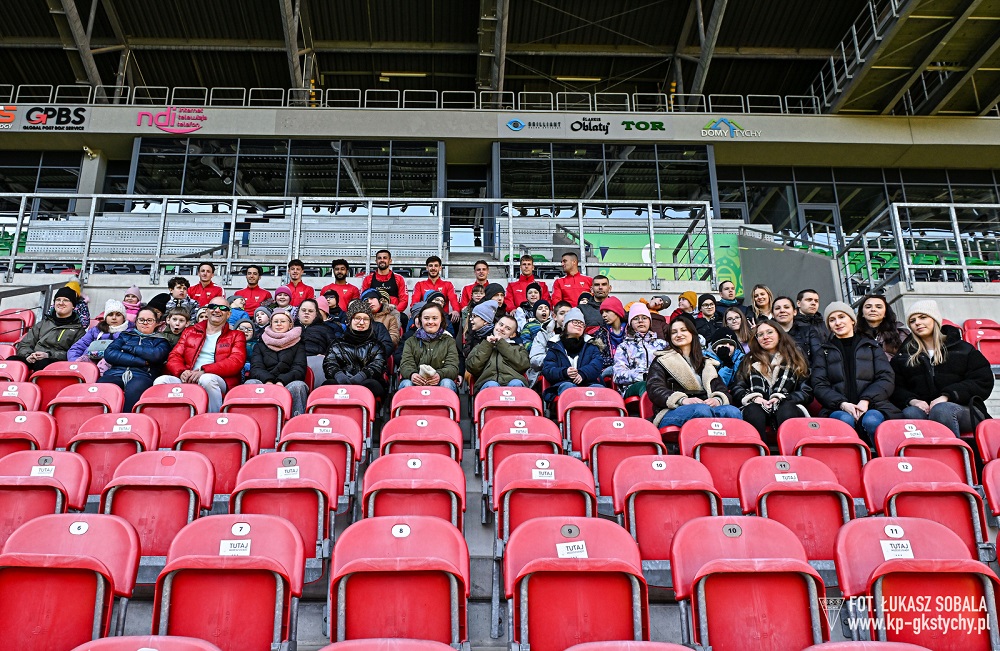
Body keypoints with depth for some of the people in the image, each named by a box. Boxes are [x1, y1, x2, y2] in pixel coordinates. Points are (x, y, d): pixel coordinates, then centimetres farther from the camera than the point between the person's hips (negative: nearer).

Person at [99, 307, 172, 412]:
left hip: (142, 377, -2)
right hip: (116, 374, 2)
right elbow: (109, 354, 10)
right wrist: (139, 361, 0)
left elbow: (156, 355, -1)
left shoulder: (160, 341, 25)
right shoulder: (125, 335, 30)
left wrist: (130, 348, 9)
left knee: (134, 389, -40)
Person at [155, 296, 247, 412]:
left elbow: (236, 362, -2)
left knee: (207, 379, -37)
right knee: (161, 381, -26)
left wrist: (203, 371, -15)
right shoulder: (190, 332, 26)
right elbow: (174, 356, 16)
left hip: (218, 380, -2)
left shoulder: (236, 336, 16)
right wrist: (182, 372, -10)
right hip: (187, 380, 3)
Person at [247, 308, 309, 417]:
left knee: (298, 385, -35)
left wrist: (282, 382, -17)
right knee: (250, 383, -30)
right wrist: (268, 381, -17)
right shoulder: (260, 345, 26)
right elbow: (255, 369, 9)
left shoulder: (298, 345, 22)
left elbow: (299, 370, 6)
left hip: (287, 384, -1)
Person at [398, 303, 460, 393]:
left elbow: (453, 367, 1)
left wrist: (440, 375, -25)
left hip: (439, 383, 0)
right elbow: (405, 364, 3)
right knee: (406, 384, -32)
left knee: (447, 383, -33)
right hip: (416, 383, 0)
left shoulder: (449, 341, 16)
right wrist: (412, 374, -25)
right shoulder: (411, 341, 19)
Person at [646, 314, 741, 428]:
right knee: (702, 410, -38)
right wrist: (682, 400, -19)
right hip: (672, 413, -3)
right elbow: (655, 390, 1)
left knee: (733, 411, -30)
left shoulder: (707, 363, 32)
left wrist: (718, 399, -7)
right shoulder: (662, 361, 18)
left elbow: (722, 389, 20)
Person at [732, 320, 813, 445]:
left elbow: (806, 392, 10)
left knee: (786, 409, -35)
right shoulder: (749, 361, 23)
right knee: (753, 410, -35)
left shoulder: (795, 360, 20)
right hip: (757, 408, 1)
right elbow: (737, 390, 13)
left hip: (787, 408, 0)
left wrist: (781, 398, -8)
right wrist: (753, 398, -9)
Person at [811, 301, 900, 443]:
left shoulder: (872, 346, 21)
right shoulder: (824, 351, 20)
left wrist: (866, 400, -11)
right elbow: (819, 386, 7)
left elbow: (887, 378, 8)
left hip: (872, 406, 0)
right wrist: (842, 403, -13)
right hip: (838, 409, 0)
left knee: (872, 420, -35)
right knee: (845, 420, -36)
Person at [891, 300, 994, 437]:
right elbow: (896, 388, 12)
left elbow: (983, 381, 6)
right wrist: (911, 400, -12)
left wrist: (947, 396, -8)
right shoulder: (904, 354, 22)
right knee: (910, 413, -36)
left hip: (960, 409, -1)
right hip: (921, 408, 1)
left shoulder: (962, 349, 18)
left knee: (941, 409, -37)